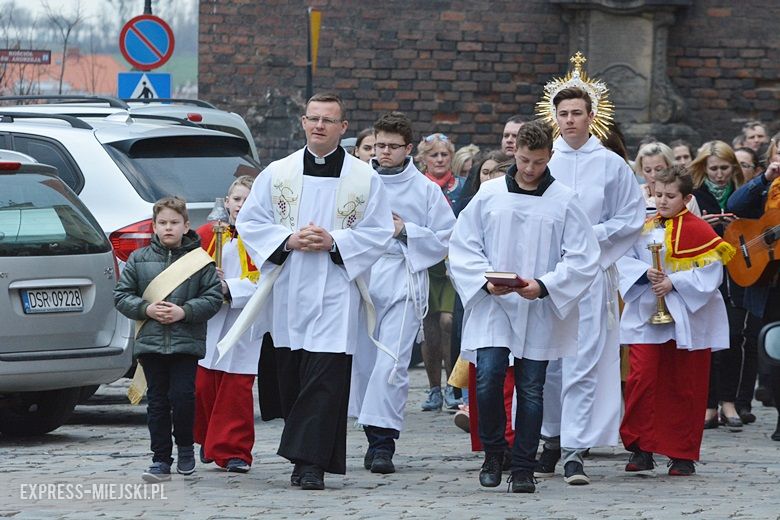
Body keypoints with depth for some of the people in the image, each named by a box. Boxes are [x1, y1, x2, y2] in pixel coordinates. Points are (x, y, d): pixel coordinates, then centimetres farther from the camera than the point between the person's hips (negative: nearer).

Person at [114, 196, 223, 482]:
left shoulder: (199, 261, 1)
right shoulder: (139, 260, 7)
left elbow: (213, 297, -1)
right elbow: (122, 295, 8)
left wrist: (184, 312, -13)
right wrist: (146, 310, -8)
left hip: (187, 342, -2)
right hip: (150, 341, 2)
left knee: (182, 396, -10)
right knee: (157, 401, 5)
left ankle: (185, 446, 15)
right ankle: (161, 459, 10)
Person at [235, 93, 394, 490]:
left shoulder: (365, 178, 4)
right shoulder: (277, 174, 8)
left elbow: (379, 233, 2)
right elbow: (249, 223, 7)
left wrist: (334, 242, -12)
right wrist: (288, 240, -9)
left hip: (336, 292, -3)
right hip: (287, 292, 3)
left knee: (326, 378, -11)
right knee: (291, 378, 6)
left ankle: (311, 463, -14)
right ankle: (307, 458, 16)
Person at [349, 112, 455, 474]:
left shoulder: (425, 189, 5)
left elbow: (446, 238, 5)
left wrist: (406, 231, -6)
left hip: (402, 284, -3)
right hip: (359, 279, 3)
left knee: (392, 363, -14)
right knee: (363, 360, 6)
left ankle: (383, 441, -17)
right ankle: (374, 439, 17)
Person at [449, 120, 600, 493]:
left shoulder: (564, 201, 0)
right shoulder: (489, 195, 4)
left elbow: (583, 259, -2)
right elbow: (462, 247, 6)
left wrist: (544, 286, -15)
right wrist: (486, 281, -11)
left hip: (539, 311, 0)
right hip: (492, 307, 0)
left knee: (531, 389, 2)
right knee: (488, 378, -13)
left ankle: (523, 468, 11)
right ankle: (493, 454, 9)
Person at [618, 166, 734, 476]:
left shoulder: (697, 230, -5)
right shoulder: (643, 228, 8)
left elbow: (712, 270, -11)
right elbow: (624, 260, 7)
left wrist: (674, 282, -16)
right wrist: (645, 273, -12)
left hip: (687, 320, -3)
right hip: (645, 316, 3)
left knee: (684, 387, 4)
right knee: (642, 378, -8)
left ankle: (683, 455, 13)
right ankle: (642, 450, -1)